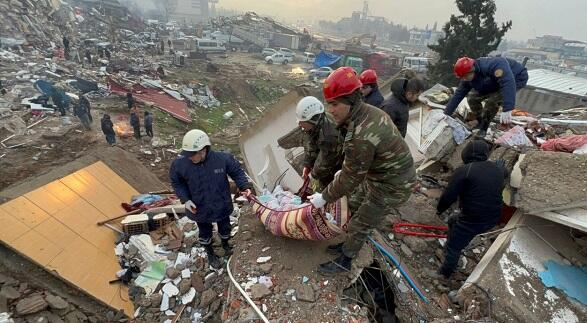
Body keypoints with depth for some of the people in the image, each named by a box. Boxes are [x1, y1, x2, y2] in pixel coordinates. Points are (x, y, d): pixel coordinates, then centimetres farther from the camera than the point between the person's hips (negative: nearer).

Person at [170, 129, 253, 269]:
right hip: (199, 209, 0)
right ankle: (210, 254, 54)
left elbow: (237, 172, -9)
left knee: (224, 229, 26)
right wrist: (185, 199, -17)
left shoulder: (223, 159, -27)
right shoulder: (180, 164, -24)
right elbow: (176, 183, -4)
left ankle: (225, 244, 62)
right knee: (205, 234, 23)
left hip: (222, 206, 0)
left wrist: (245, 187, -24)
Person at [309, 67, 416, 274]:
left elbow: (350, 179, -24)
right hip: (376, 174, 9)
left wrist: (324, 198, -10)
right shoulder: (368, 111, -9)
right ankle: (350, 244, 49)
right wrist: (344, 171, 14)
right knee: (354, 208, 24)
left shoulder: (360, 137, -37)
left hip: (391, 187, -9)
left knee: (360, 225, 9)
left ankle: (344, 262, 34)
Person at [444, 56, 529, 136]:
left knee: (492, 100, -28)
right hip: (496, 83, 7)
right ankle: (480, 123, 17)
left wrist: (507, 110, -57)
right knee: (472, 98, -5)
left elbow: (508, 83, -49)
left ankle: (483, 129, -8)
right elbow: (458, 95, -11)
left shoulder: (492, 66, -40)